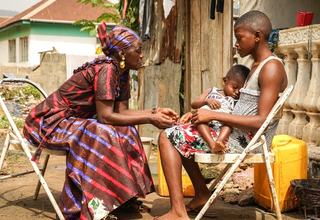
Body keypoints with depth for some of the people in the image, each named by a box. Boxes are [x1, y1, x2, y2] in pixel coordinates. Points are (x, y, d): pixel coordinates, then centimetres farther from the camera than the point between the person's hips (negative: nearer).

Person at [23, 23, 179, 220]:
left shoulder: (122, 73, 3)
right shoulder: (105, 69, -24)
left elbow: (121, 112, 1)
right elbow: (105, 116, -28)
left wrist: (155, 112, -8)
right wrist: (149, 119, -26)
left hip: (74, 122, 9)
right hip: (49, 123, -9)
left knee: (125, 132, -5)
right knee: (103, 134, -29)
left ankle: (123, 196, -1)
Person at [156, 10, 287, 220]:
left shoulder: (271, 68, -17)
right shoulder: (258, 65, 14)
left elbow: (261, 121, -25)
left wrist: (214, 115, -22)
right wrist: (201, 112, 10)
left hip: (247, 139, -10)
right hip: (236, 133, 10)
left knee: (167, 137, -12)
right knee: (179, 135, 22)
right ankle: (202, 194, 23)